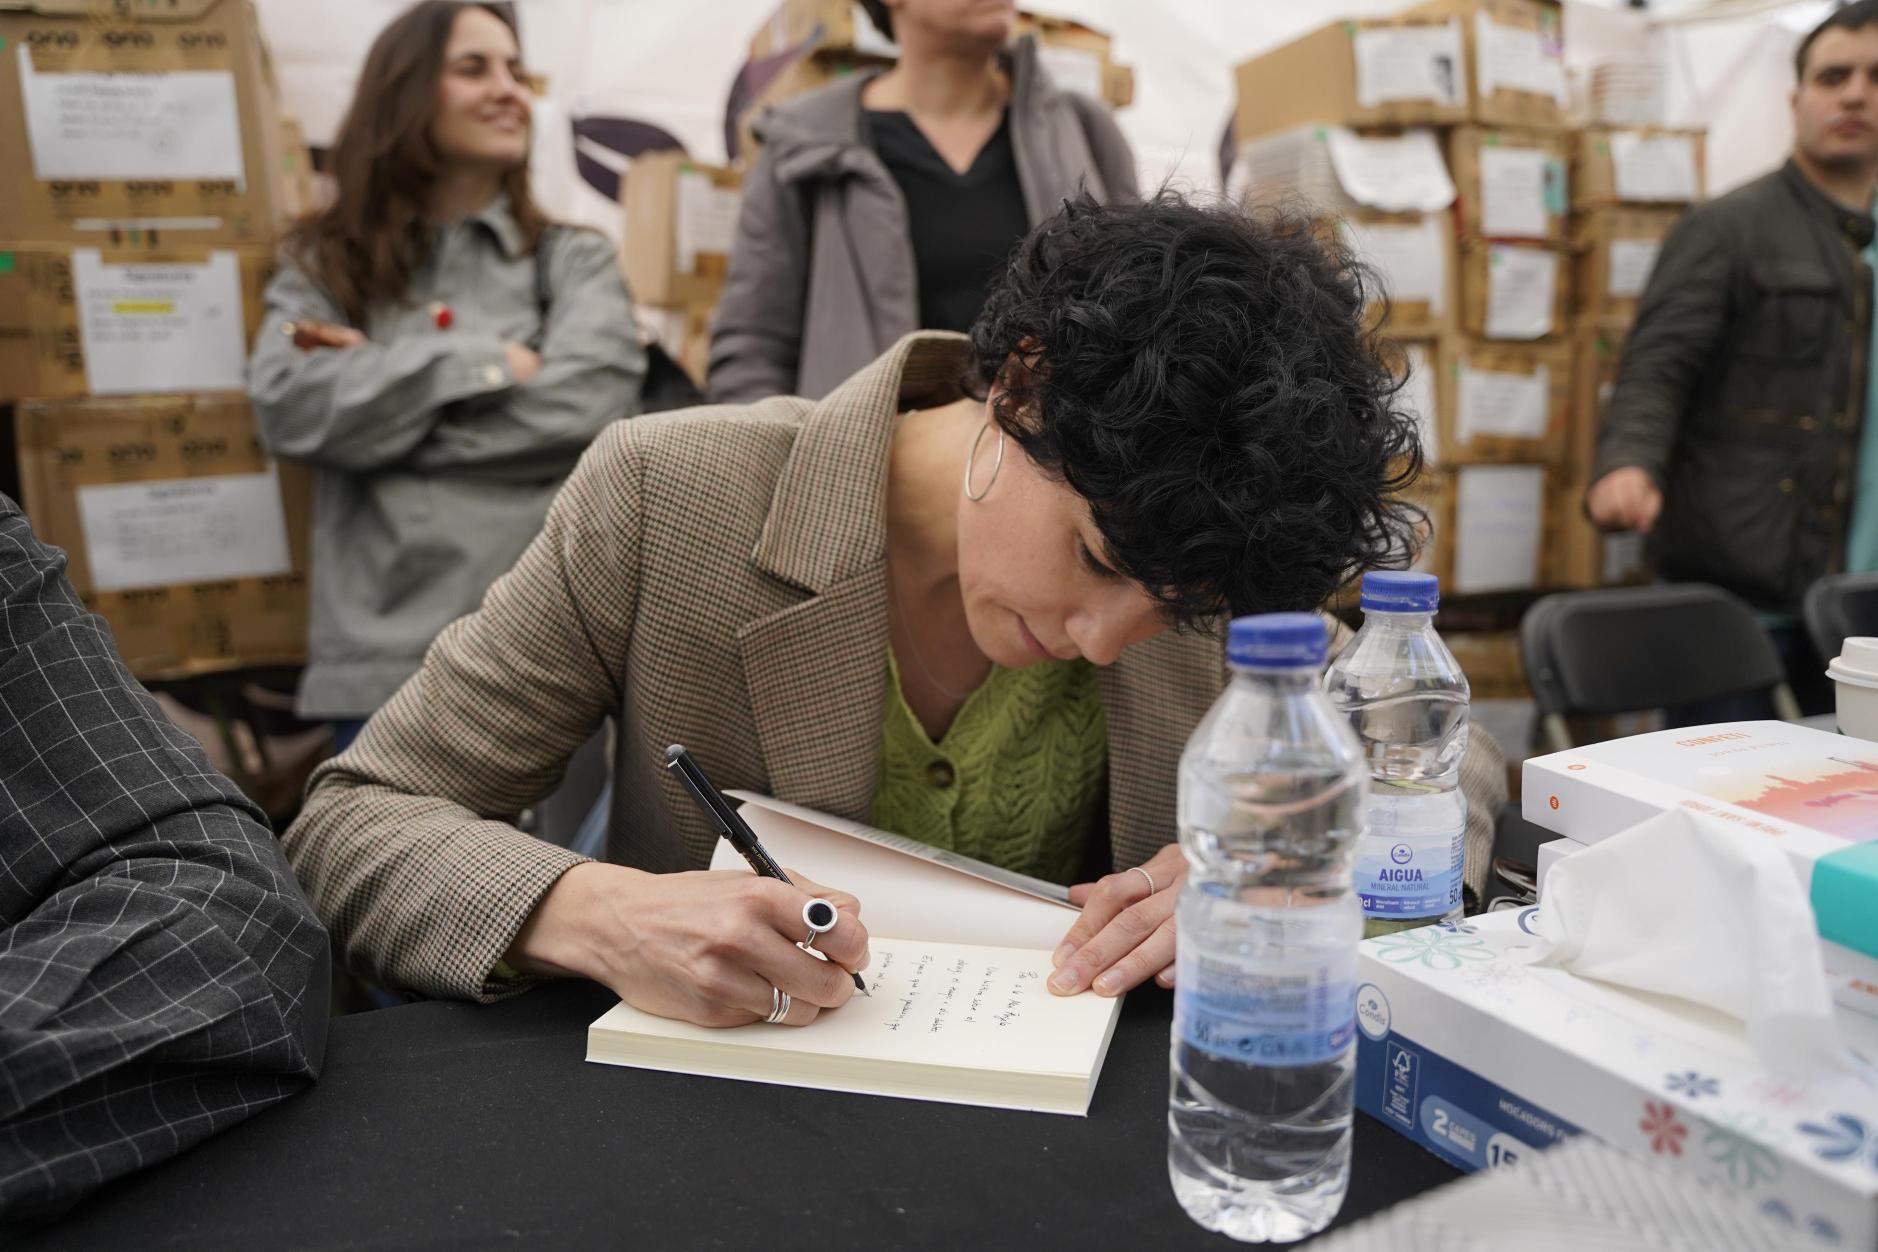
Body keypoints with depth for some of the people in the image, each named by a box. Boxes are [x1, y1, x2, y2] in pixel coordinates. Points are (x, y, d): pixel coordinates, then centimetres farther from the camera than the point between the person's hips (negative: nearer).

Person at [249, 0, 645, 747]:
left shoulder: (573, 261, 10)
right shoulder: (324, 268, 13)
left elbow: (587, 402, -9)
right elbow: (289, 408, -5)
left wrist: (369, 387, -4)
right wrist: (485, 364, -7)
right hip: (383, 653, 1)